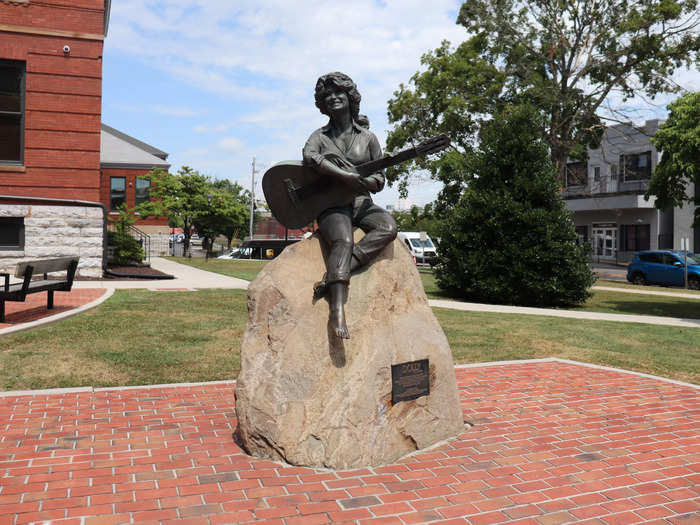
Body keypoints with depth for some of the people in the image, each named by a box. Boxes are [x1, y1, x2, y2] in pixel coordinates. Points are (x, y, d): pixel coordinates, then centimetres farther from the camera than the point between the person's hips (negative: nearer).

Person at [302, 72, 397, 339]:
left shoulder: (367, 137, 15)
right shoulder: (319, 136, 12)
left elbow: (379, 180, 11)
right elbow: (309, 156, -14)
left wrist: (364, 182, -14)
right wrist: (345, 176, -26)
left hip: (361, 203, 3)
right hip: (331, 205, -3)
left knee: (388, 228, -29)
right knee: (343, 241, -34)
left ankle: (332, 277, -36)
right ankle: (338, 309, -45)